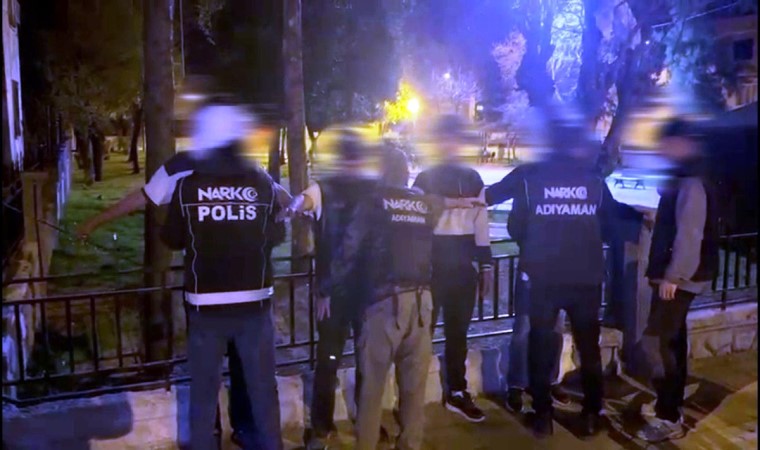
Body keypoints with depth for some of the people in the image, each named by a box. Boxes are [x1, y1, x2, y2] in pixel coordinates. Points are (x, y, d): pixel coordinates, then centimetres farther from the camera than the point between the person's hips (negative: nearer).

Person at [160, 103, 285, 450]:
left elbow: (172, 240, 2)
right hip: (255, 302, 1)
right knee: (263, 388, 13)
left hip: (206, 305, -1)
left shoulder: (187, 184, -7)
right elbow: (277, 236, 6)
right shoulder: (263, 182, -4)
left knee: (204, 391, 11)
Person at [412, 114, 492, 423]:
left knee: (458, 331, 14)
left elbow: (481, 223, 13)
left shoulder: (473, 179, 11)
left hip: (464, 265, 4)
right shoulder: (425, 180, -2)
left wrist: (486, 264, 11)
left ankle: (456, 393, 26)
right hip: (432, 264, -4)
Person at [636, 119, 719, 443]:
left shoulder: (691, 181, -17)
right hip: (676, 275, 10)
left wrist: (672, 276, -22)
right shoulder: (683, 177, 14)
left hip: (680, 277, -10)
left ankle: (668, 419, -4)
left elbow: (690, 234, -23)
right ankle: (671, 409, 24)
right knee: (672, 340, 14)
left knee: (656, 341, -10)